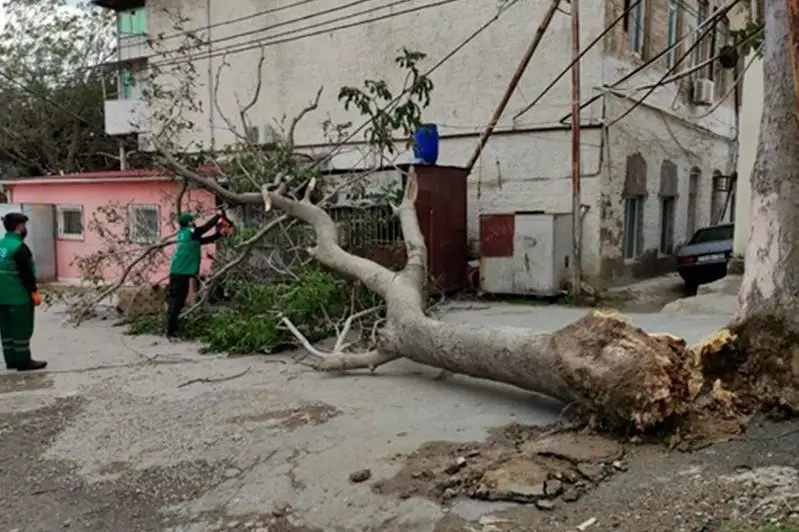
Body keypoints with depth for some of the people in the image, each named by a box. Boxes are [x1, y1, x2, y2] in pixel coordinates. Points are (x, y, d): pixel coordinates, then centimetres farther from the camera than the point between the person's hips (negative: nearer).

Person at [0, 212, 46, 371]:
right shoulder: (19, 247, -18)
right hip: (19, 297, -9)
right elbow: (26, 273, -20)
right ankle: (23, 362, 4)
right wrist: (34, 292, -13)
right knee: (22, 330, -1)